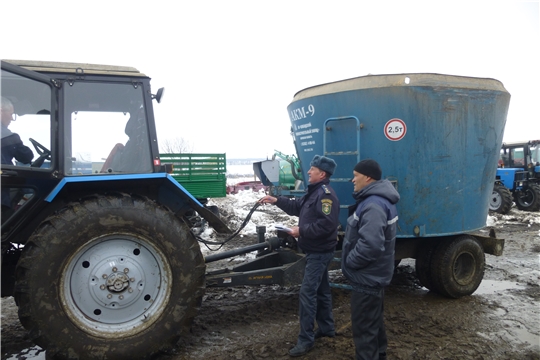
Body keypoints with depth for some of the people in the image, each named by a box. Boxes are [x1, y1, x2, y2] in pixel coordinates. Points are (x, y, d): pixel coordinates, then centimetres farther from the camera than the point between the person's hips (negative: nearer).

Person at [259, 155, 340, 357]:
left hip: (320, 252, -11)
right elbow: (298, 207, 22)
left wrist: (301, 231, -24)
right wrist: (276, 201, 13)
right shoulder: (315, 192, 14)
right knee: (321, 289, 19)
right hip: (316, 251, 11)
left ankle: (306, 339, 0)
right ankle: (326, 328, 33)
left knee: (307, 292, -9)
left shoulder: (326, 194, -21)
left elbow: (327, 224, -31)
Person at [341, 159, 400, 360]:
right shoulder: (379, 200, 9)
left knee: (364, 326, 2)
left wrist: (349, 262, -19)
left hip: (367, 277, -11)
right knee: (374, 320, 26)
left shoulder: (373, 206, -26)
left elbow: (370, 245, -36)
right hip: (374, 274, 11)